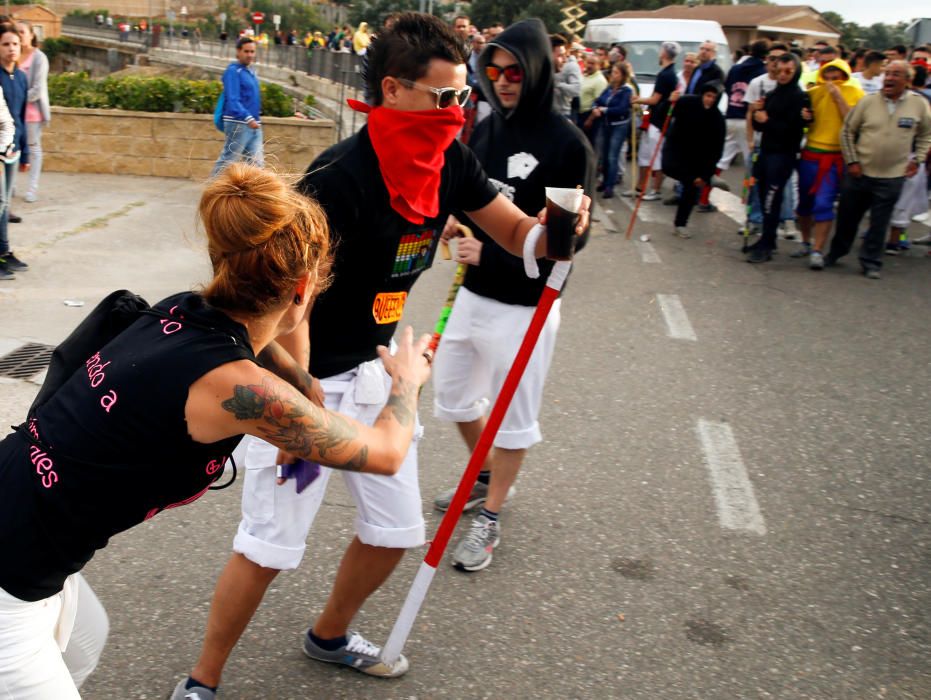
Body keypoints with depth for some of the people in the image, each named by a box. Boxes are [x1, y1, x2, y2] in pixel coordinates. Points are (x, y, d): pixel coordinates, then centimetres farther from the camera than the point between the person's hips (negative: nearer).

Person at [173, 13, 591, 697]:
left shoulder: (450, 160, -4)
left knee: (396, 530, 15)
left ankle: (329, 636, 42)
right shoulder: (339, 176, -26)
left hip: (373, 370, 7)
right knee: (271, 545, -3)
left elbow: (516, 233, 0)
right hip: (304, 380, -7)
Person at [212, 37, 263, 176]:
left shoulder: (251, 71, 16)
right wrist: (248, 119, -32)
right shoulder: (233, 71, -11)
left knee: (257, 163, 5)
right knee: (227, 161, -1)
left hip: (254, 125, 8)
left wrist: (256, 119, 18)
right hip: (238, 124, -8)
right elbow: (232, 100, -21)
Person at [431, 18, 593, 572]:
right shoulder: (486, 129, 4)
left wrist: (491, 253, -25)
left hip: (525, 306, -7)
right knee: (453, 396, 20)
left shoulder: (567, 144, -16)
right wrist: (455, 219, -5)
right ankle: (487, 477, 45)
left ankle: (490, 521, 25)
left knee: (514, 417, 7)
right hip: (473, 294, 7)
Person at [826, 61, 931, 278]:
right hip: (859, 172, 0)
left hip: (892, 177, 0)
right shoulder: (868, 102, -5)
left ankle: (871, 263, 19)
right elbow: (847, 131, 2)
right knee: (847, 217, 12)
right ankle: (835, 253, 31)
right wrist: (852, 161, -3)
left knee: (879, 224, 6)